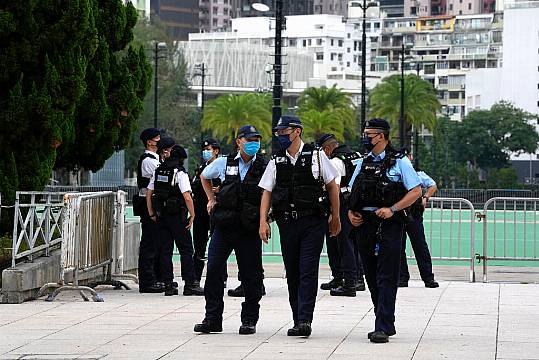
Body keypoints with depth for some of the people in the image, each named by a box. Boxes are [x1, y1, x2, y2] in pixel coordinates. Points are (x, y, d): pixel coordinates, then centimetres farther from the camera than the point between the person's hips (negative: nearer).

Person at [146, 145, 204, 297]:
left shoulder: (158, 172, 9)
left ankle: (168, 285, 7)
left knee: (165, 250, 8)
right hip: (177, 216, -6)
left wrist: (152, 214, 16)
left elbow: (149, 194, 10)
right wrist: (192, 215, -9)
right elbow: (187, 197, -18)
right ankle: (189, 284, -2)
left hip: (161, 216, 6)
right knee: (186, 250, 0)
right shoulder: (180, 173, -11)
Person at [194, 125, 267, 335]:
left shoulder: (265, 168, 2)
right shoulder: (223, 164, 7)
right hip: (223, 226, 1)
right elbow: (204, 176, 26)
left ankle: (249, 320, 12)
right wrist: (211, 198, 16)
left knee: (251, 275, 2)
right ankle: (212, 319, 4)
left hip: (249, 231, -1)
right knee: (214, 270, -3)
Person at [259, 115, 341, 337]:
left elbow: (332, 186, 6)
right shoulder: (276, 161, 9)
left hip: (313, 221, -4)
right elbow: (267, 193, 9)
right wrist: (263, 222, -2)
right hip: (287, 223, 4)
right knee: (292, 273, 6)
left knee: (308, 271, -11)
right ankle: (298, 321, 13)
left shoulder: (316, 156, 1)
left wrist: (335, 217, 7)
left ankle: (305, 320, -15)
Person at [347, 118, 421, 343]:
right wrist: (351, 213, 3)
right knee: (372, 278, 10)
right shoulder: (362, 163, 15)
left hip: (389, 224, -6)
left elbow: (416, 191, -6)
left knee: (386, 278, -9)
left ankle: (383, 327, -13)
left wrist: (392, 209, -15)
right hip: (365, 224, 6)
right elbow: (353, 193, 22)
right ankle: (385, 323, 20)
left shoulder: (399, 162, -2)